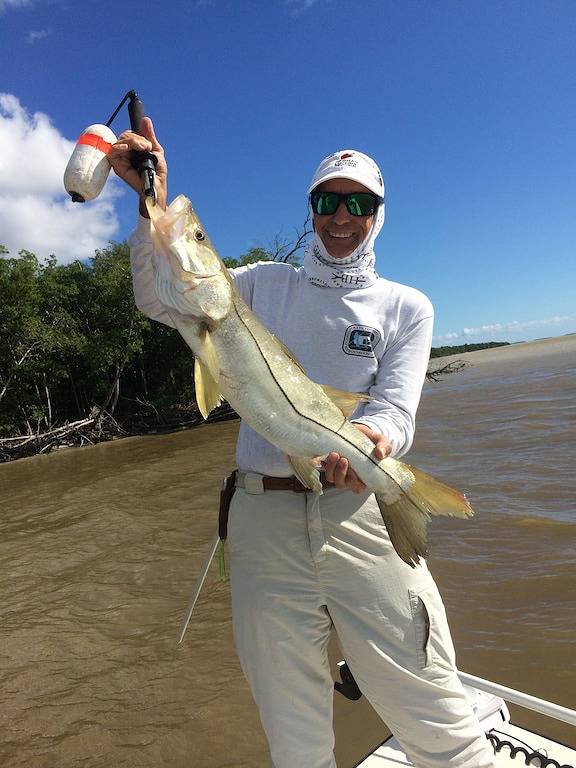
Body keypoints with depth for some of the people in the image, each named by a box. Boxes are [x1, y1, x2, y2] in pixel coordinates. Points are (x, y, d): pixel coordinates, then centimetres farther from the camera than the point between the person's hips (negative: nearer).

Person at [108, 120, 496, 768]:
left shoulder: (406, 306, 8)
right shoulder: (264, 285, 12)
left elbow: (397, 410, -5)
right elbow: (162, 301, 5)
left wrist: (370, 435, -29)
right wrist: (154, 201, -8)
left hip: (361, 514, -1)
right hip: (263, 514, 1)